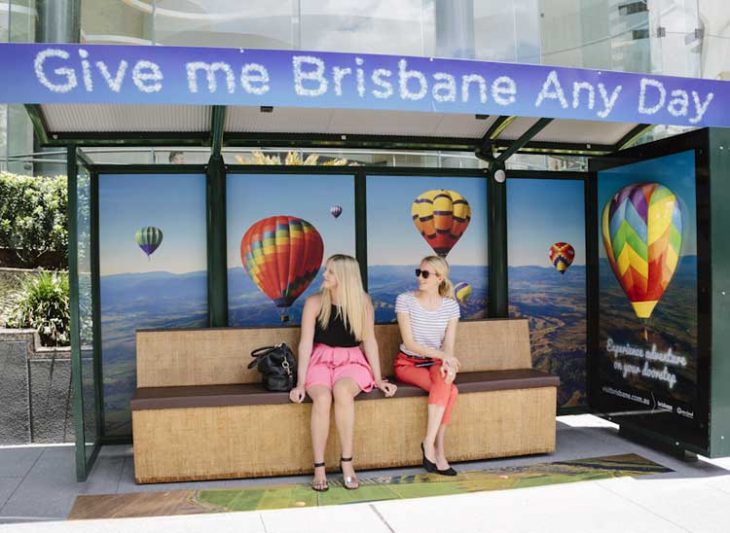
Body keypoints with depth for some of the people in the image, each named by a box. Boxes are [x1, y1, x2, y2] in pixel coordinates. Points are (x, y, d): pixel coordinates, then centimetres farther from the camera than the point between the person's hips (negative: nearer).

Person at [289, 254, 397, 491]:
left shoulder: (362, 302, -1)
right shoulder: (314, 302, -3)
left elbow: (369, 341, 3)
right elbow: (305, 344, -5)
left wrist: (378, 379, 1)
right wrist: (301, 383, -10)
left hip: (352, 361, 0)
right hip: (320, 360, 0)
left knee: (342, 390, -35)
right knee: (322, 398, -33)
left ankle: (347, 461, -23)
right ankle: (319, 468, -22)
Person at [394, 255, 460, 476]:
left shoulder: (451, 306, 2)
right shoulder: (405, 300, -8)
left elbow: (448, 346, -4)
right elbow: (409, 343, -14)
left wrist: (447, 362, -27)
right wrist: (442, 355, -25)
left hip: (435, 363, 3)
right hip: (408, 363, -3)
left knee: (444, 377, -34)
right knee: (450, 390, -30)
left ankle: (430, 442, -28)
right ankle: (438, 450, -21)